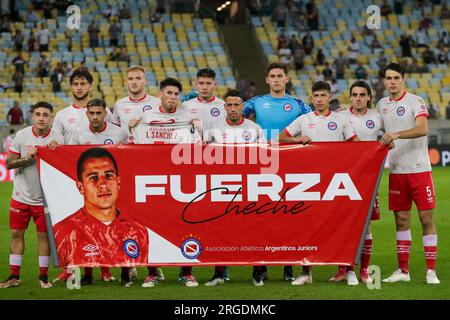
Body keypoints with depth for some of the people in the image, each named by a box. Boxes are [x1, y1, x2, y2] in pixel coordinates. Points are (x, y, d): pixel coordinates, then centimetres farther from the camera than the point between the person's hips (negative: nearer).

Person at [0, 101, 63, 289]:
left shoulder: (57, 140, -6)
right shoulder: (21, 136, -2)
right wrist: (27, 158, -17)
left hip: (45, 197, -2)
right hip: (21, 195, 2)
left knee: (44, 235, 1)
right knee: (16, 234, 5)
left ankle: (43, 276, 12)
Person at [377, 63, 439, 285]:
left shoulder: (415, 101, -6)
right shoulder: (382, 105, 12)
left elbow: (422, 129, -21)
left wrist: (397, 134, -31)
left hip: (419, 169, -5)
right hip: (396, 171, 5)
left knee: (426, 218, -4)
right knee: (401, 220, 7)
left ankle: (431, 270, 0)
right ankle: (403, 270, 12)